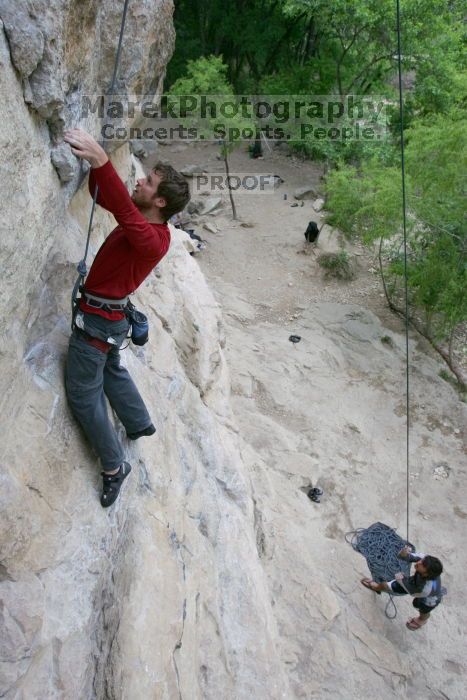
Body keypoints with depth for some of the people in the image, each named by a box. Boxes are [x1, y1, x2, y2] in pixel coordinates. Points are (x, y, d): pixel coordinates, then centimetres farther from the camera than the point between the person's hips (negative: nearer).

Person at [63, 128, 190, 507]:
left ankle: (114, 466, 16)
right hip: (108, 316, 10)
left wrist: (103, 162, -59)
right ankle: (141, 423, 50)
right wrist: (94, 162, -11)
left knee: (83, 394, 3)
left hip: (97, 320, -10)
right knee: (112, 371, 30)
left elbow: (126, 213, -48)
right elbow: (105, 195, 7)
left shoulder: (151, 238, -27)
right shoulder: (146, 221, 0)